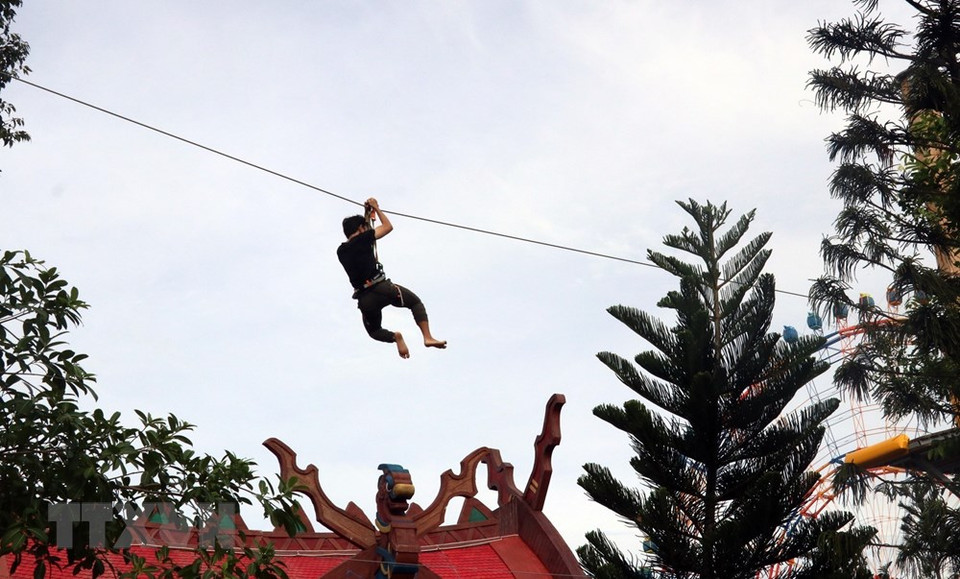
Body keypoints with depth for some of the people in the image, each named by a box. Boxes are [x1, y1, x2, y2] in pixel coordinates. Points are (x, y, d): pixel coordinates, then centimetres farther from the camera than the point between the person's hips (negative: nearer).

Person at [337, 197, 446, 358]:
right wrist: (376, 208, 22)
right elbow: (388, 226, 8)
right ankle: (428, 337, -3)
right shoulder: (362, 239, -2)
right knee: (416, 302, 18)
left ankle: (394, 337, -7)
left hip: (364, 299, 4)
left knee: (374, 331, 27)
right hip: (381, 288, -4)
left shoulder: (341, 251, 13)